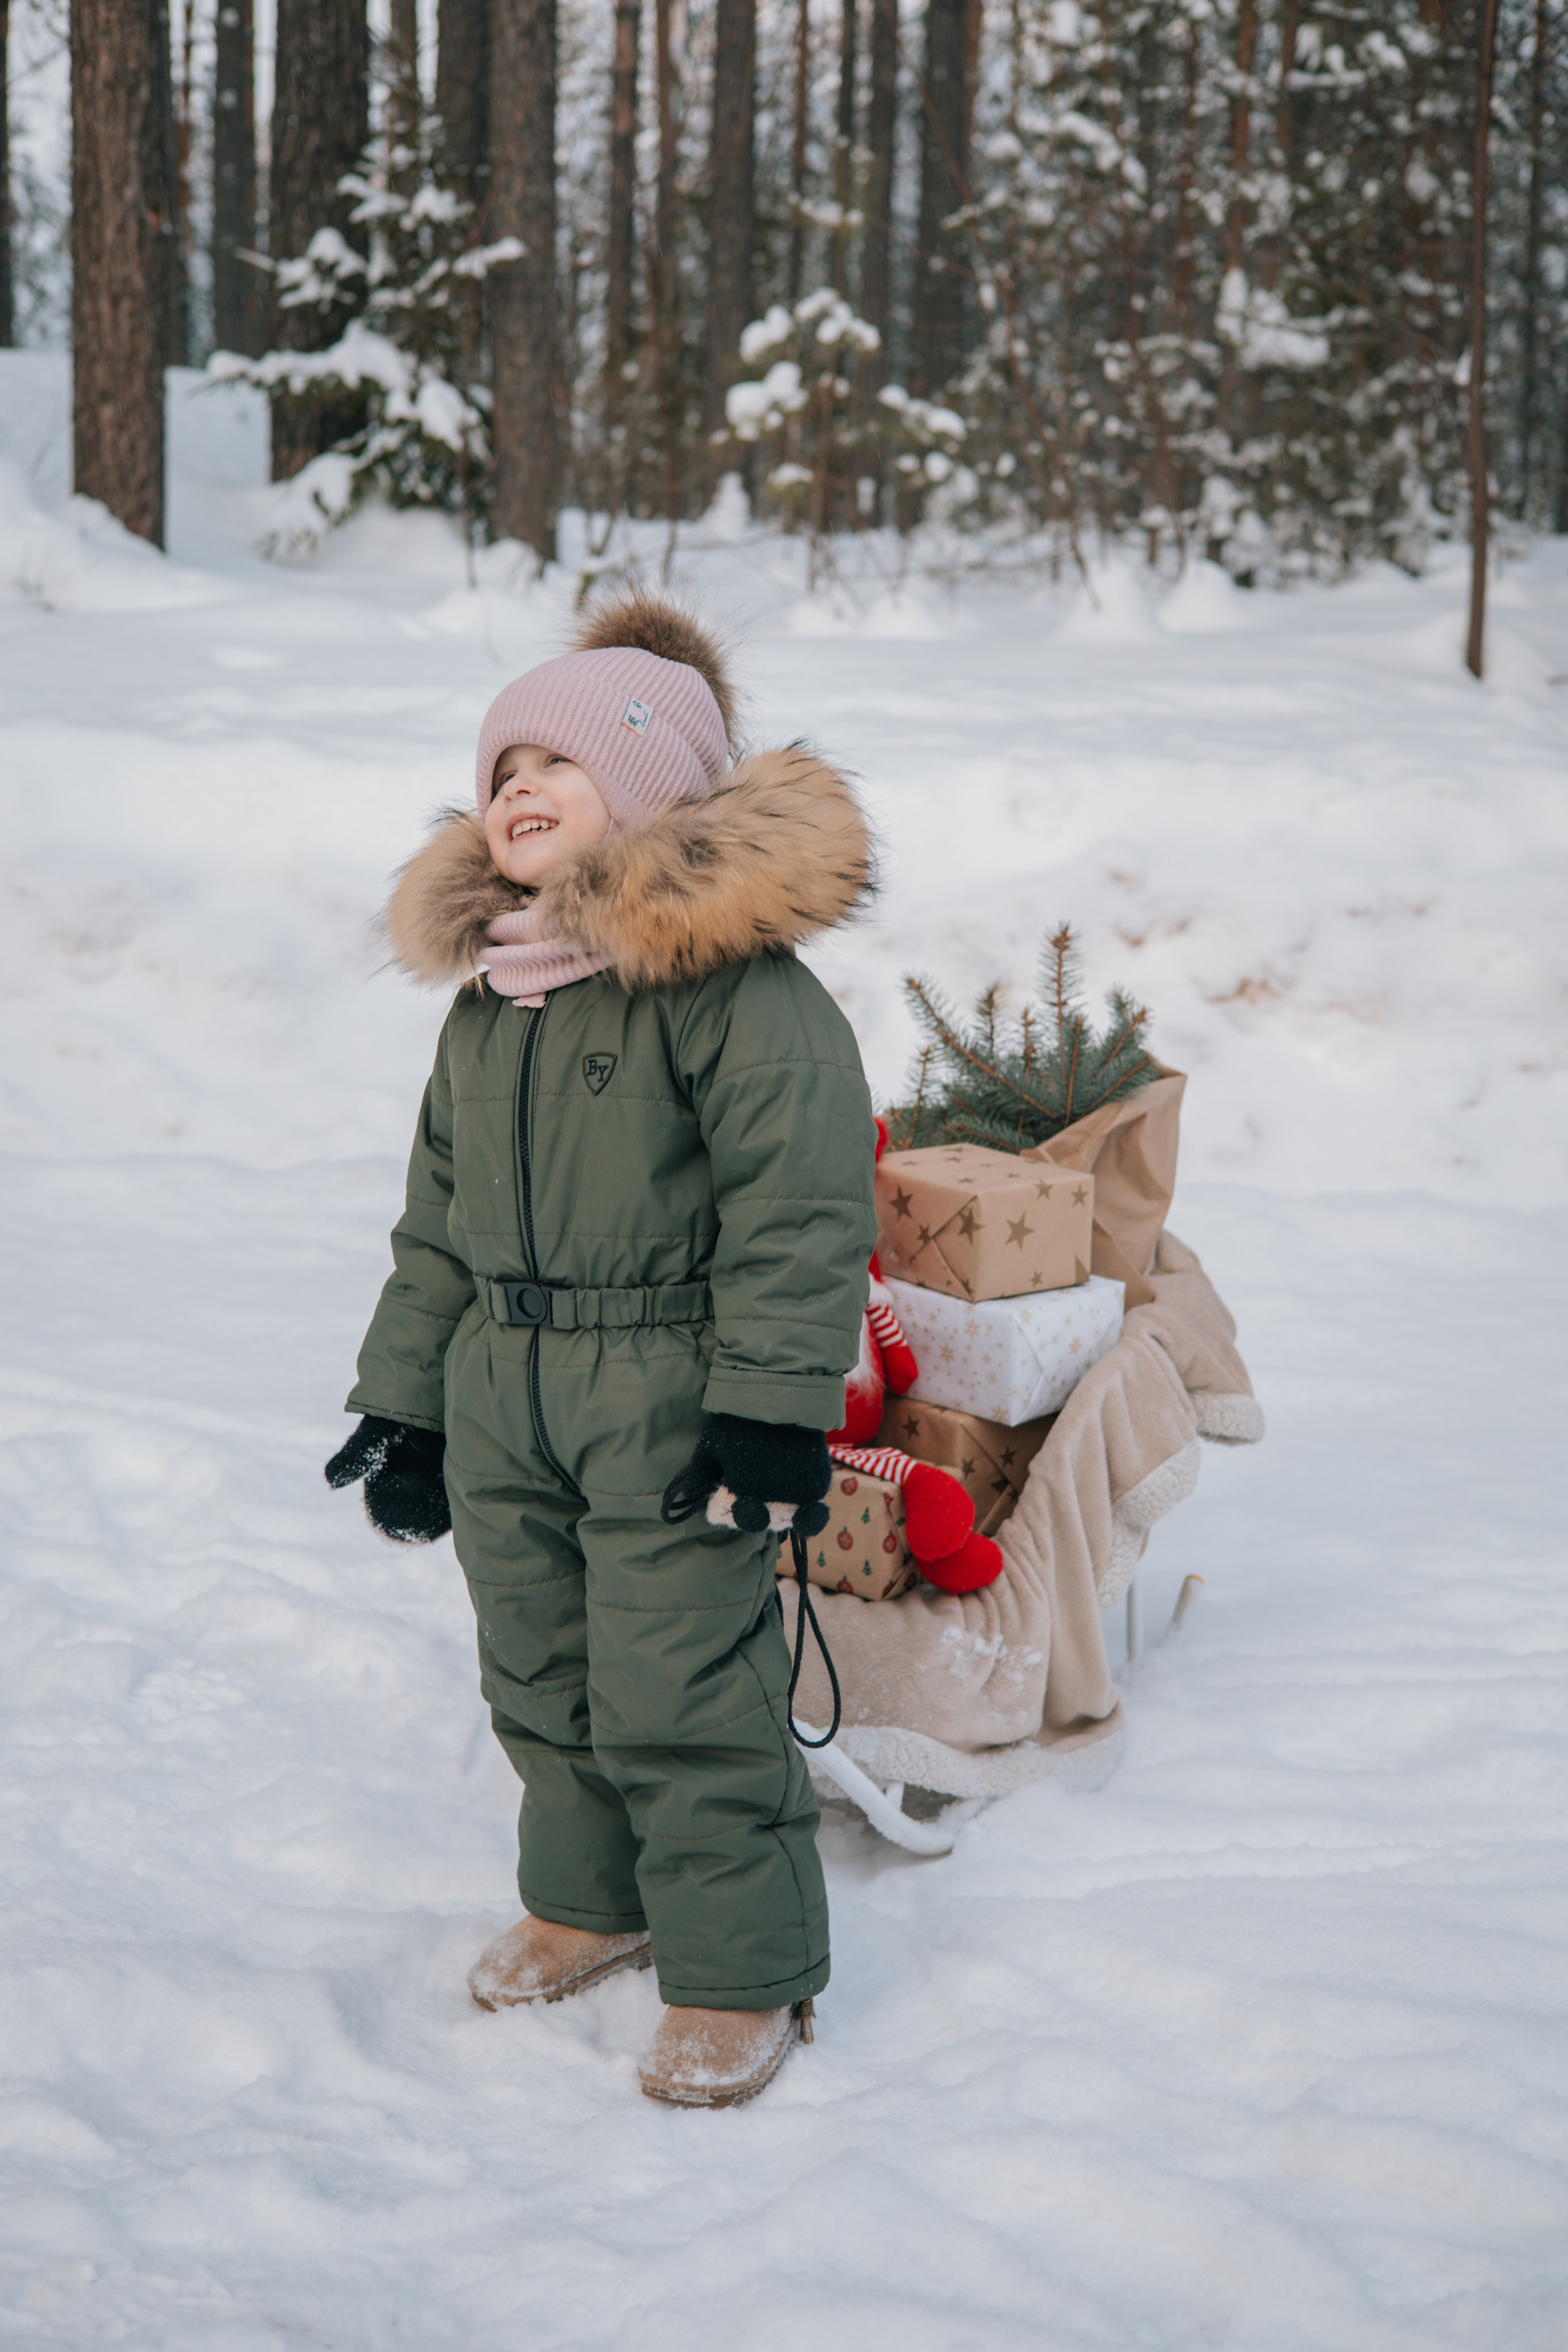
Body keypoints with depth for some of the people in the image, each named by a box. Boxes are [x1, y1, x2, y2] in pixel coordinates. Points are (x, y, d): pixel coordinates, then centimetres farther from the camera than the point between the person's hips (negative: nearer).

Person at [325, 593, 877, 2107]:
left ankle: (741, 1972, 9)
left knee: (682, 1699, -4)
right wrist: (403, 1401, 18)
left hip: (670, 1401, -8)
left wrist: (774, 1408, -21)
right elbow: (436, 1219, 19)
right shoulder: (484, 996, 12)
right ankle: (590, 1898, 37)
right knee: (540, 1677, 17)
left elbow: (799, 1208, -17)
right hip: (502, 1395, 8)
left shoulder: (732, 978, -14)